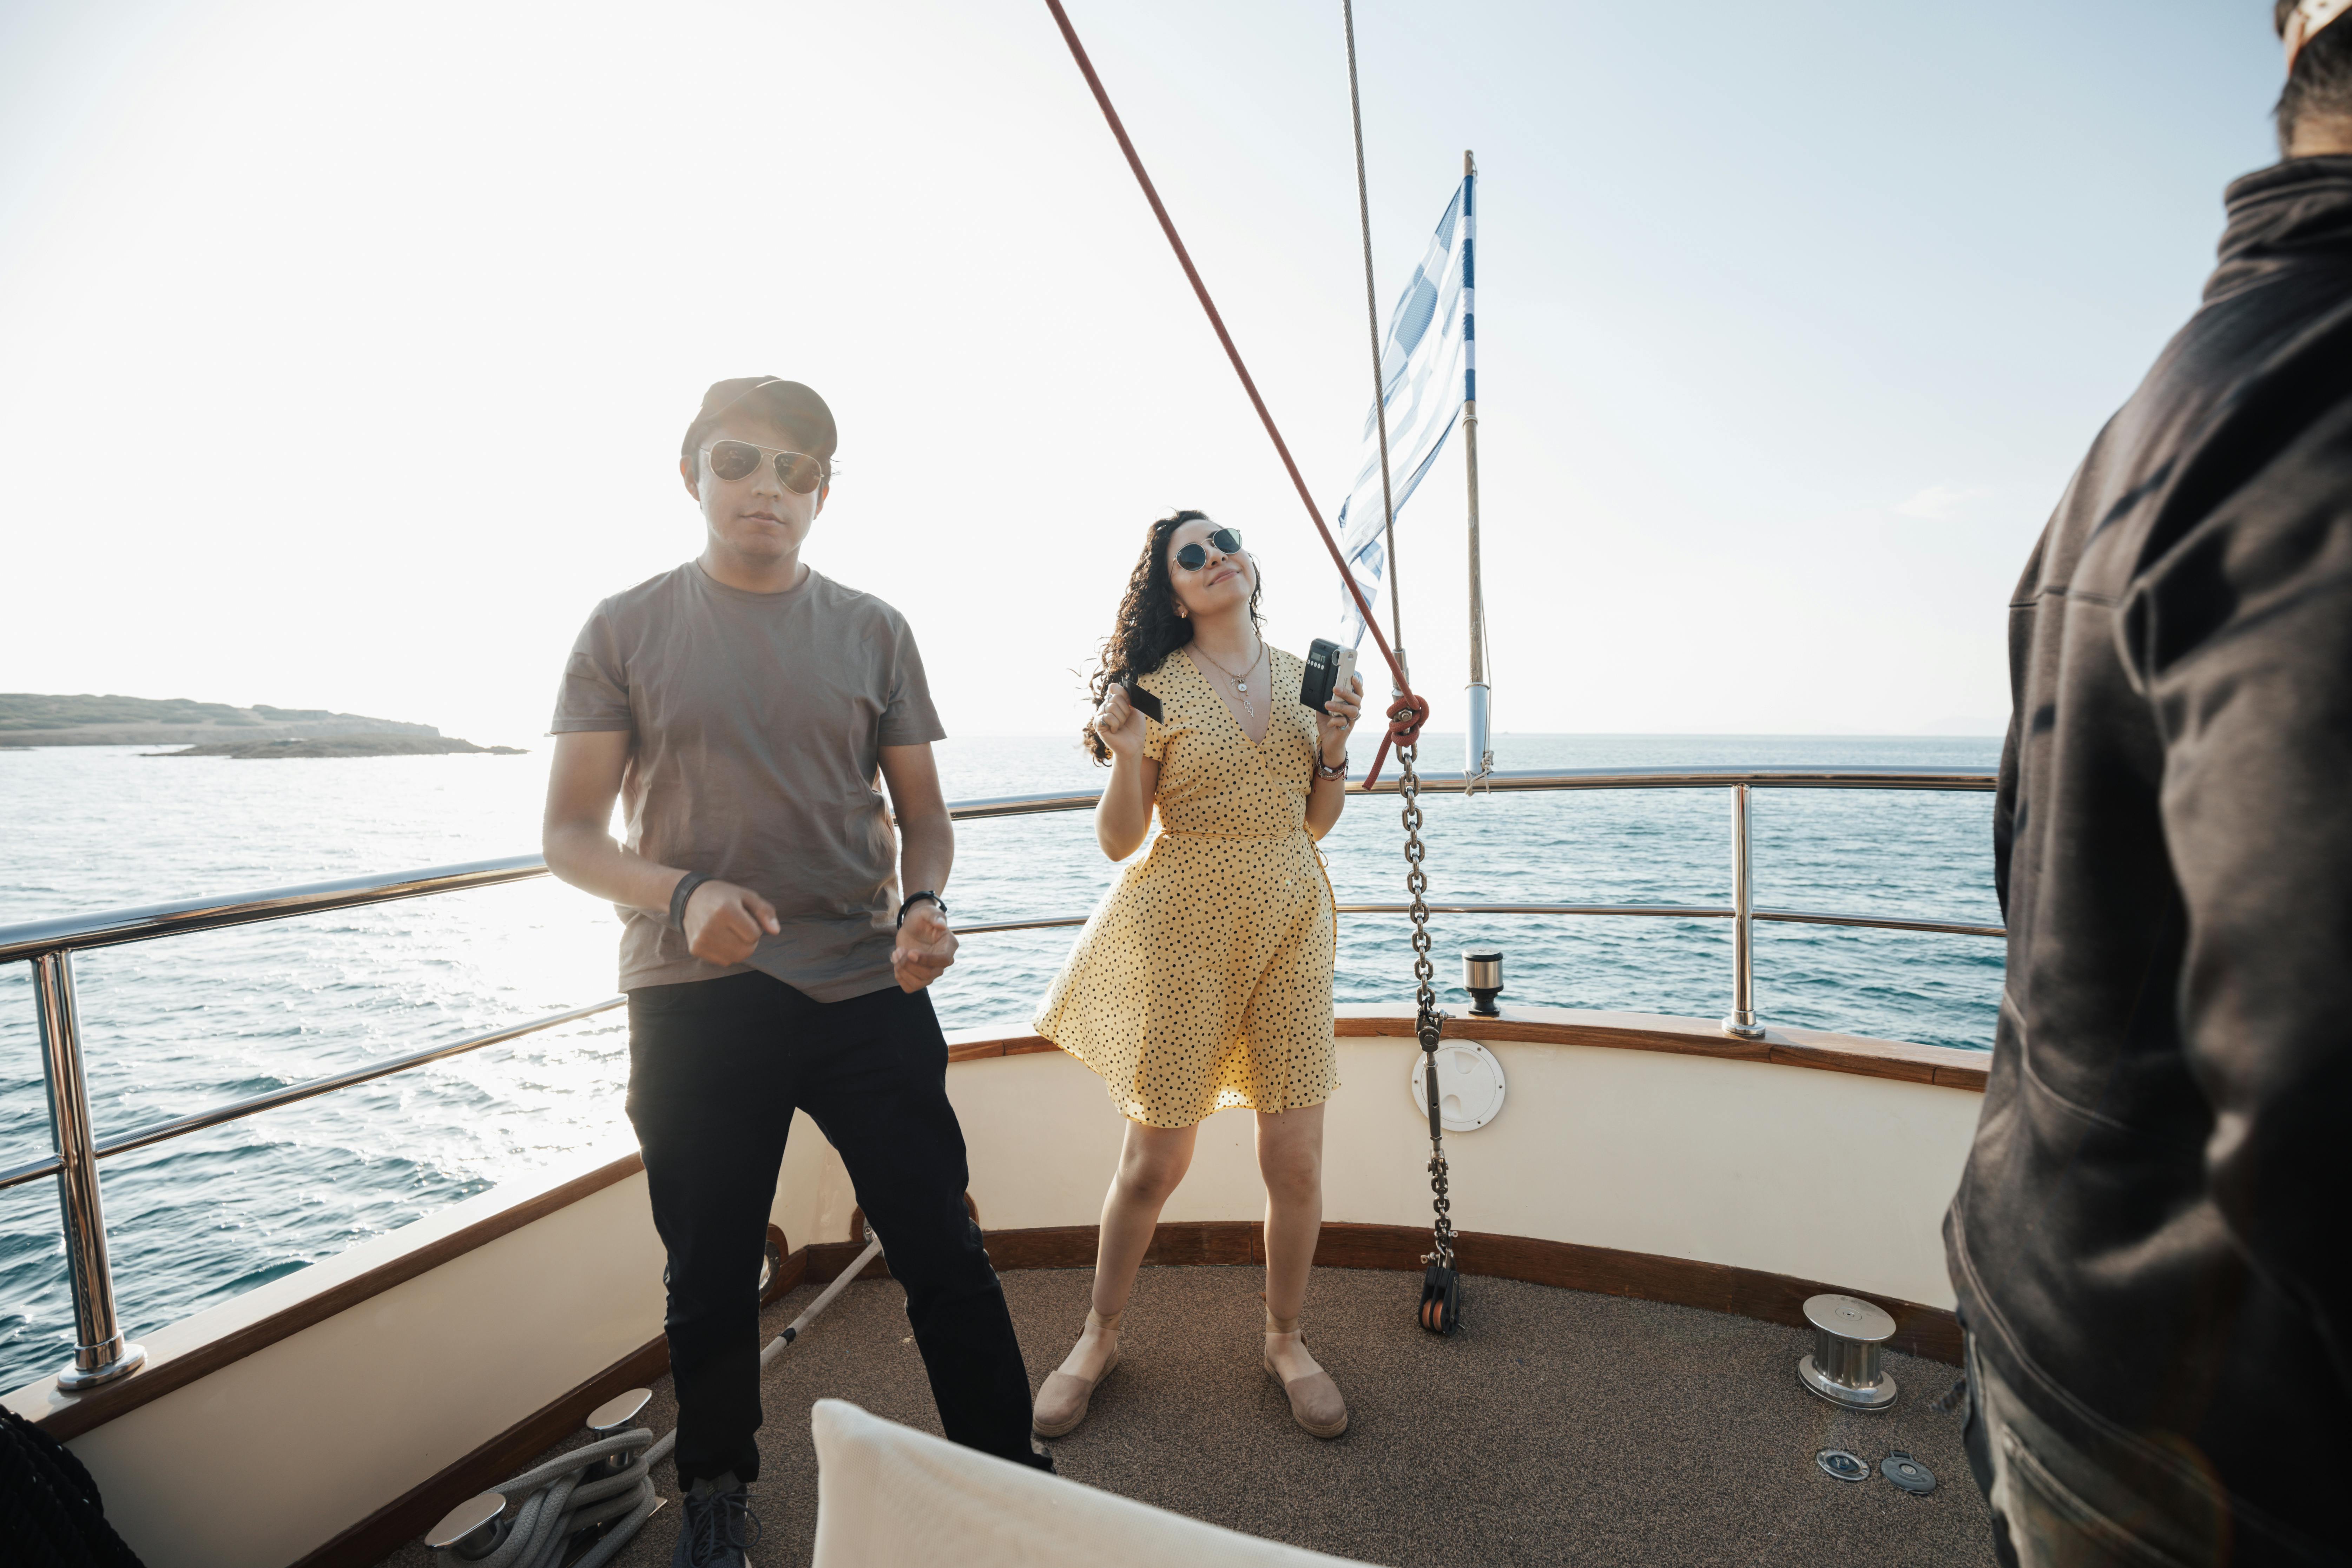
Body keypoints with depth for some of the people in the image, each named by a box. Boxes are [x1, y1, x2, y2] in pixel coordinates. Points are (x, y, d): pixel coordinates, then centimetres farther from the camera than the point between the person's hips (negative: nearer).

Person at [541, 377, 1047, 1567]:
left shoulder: (872, 631, 6)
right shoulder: (625, 632, 2)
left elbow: (921, 810, 8)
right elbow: (571, 835, 1)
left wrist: (925, 905, -12)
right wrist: (682, 894, -18)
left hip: (868, 991, 1)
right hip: (693, 998, 0)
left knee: (944, 1255, 4)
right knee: (710, 1278, 17)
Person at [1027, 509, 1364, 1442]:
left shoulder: (1302, 676, 8)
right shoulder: (1156, 688, -6)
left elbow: (1316, 821, 13)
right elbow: (1118, 841, -6)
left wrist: (1334, 750, -3)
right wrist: (1125, 761, -22)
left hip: (1291, 925, 4)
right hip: (1183, 929, -3)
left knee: (1296, 1161, 5)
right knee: (1154, 1161, 7)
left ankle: (1286, 1340, 31)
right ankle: (1100, 1336, 32)